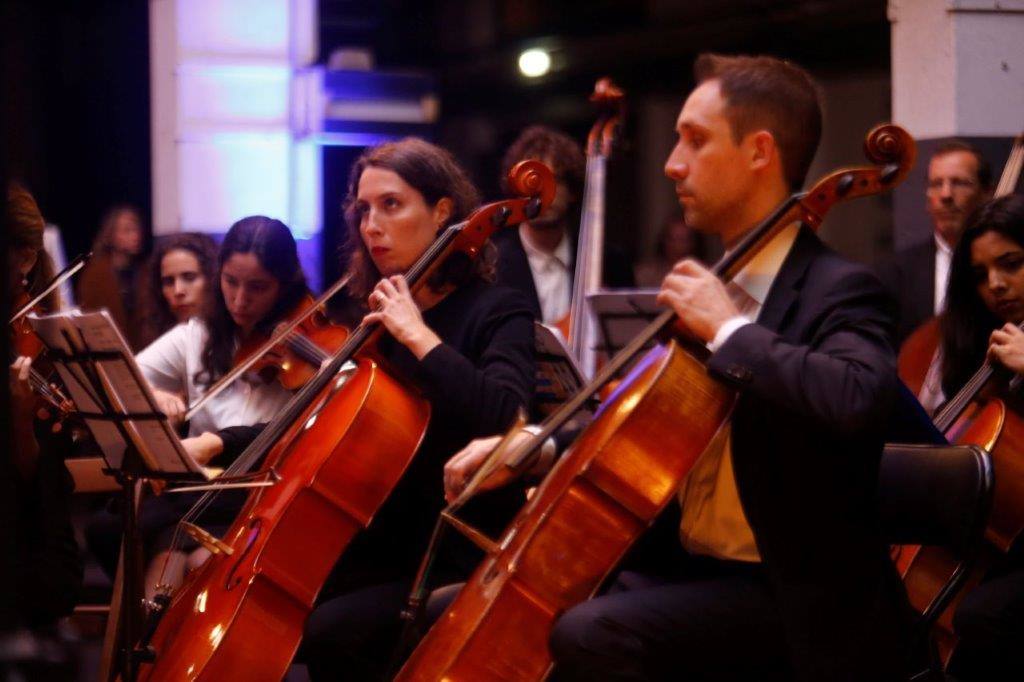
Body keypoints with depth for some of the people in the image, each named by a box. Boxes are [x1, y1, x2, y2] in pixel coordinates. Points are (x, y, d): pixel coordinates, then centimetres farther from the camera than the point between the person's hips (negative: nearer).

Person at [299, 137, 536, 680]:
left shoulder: (496, 312, -8)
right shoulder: (380, 319, 12)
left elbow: (501, 417, -29)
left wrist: (416, 332, -21)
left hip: (457, 566, -7)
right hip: (382, 551, 7)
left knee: (329, 632, -28)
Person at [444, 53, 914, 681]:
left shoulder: (838, 291, -13)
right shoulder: (714, 284, 12)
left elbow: (857, 399, -36)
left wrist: (730, 328, -24)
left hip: (790, 597, -9)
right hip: (679, 567, 9)